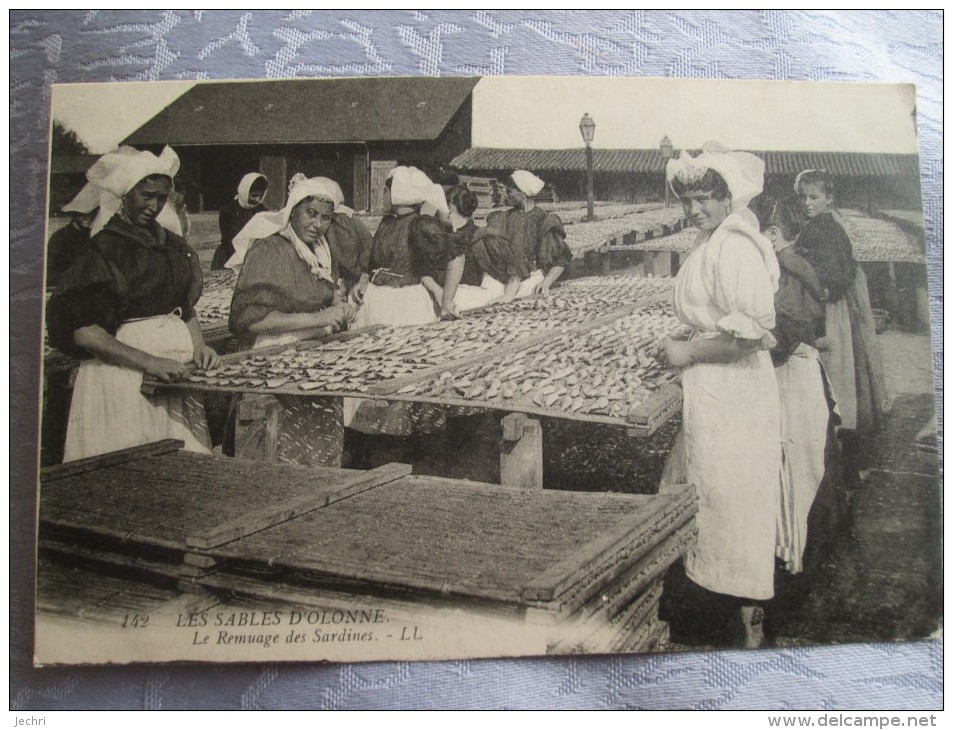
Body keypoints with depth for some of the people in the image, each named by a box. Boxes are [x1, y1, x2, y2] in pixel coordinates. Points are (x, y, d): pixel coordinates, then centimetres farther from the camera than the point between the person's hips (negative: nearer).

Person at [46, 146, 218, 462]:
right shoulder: (104, 248, -7)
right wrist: (148, 362, -20)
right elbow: (80, 329, -13)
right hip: (122, 373, -6)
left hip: (175, 369, 6)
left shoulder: (174, 245, 13)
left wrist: (198, 346, 3)